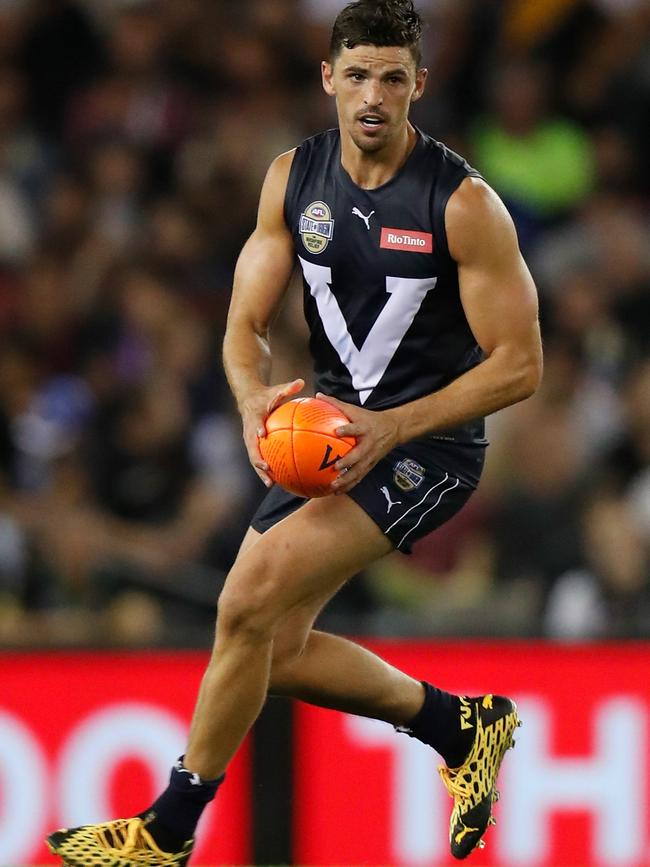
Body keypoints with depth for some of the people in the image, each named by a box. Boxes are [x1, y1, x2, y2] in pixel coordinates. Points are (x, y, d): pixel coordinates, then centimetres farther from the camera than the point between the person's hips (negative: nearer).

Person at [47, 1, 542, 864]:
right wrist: (257, 402, -21)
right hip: (336, 432, 7)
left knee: (252, 597, -23)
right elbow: (246, 325, 2)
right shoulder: (293, 178, -1)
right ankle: (463, 726, 30)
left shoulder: (463, 203, -16)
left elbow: (519, 365, -14)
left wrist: (392, 428, -24)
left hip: (429, 442, -7)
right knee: (275, 650, 8)